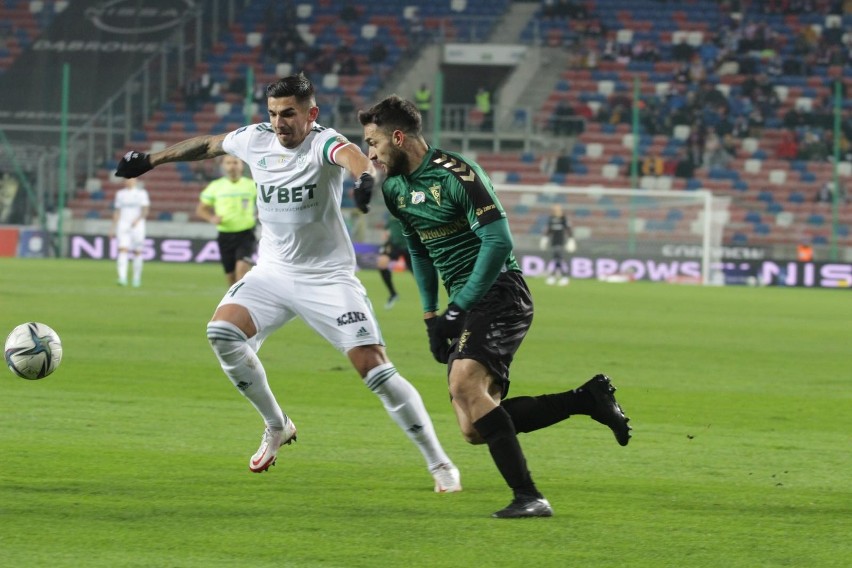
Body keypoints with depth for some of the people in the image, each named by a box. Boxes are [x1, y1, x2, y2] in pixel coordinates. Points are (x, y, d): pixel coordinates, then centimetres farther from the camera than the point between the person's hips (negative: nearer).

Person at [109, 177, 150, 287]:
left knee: (137, 252, 2)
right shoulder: (120, 194, 11)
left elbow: (145, 210, -8)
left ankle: (136, 278, 15)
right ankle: (122, 278, -20)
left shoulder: (141, 193, 0)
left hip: (137, 226, -2)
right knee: (122, 250, -13)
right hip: (123, 226, 2)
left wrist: (137, 220, -25)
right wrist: (113, 228, 11)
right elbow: (117, 212, 15)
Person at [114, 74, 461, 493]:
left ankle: (439, 463, -2)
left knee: (373, 366, -13)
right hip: (273, 271, 5)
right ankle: (276, 426, 4)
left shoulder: (322, 143, -19)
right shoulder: (255, 139, -2)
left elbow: (350, 155, -43)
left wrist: (365, 176, -66)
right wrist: (151, 160, 26)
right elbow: (208, 145, 18)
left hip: (328, 278, -5)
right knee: (222, 330, -17)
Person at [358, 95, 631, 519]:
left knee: (464, 384, -31)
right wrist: (431, 316, 17)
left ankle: (528, 497, -29)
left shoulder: (455, 174, -15)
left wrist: (459, 309, -19)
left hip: (498, 293, -9)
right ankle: (588, 399, 10)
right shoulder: (394, 188, 13)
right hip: (464, 307, 9)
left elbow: (498, 241, -20)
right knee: (475, 429, -1)